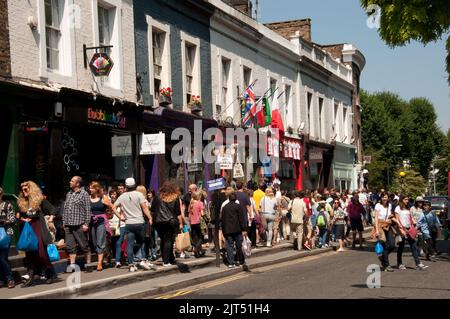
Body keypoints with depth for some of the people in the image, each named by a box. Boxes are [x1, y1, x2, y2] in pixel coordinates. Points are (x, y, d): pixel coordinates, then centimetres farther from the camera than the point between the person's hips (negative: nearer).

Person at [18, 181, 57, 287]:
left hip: (39, 229, -5)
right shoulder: (22, 202, 12)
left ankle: (50, 274, 9)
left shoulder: (40, 199, -1)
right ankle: (30, 277, 3)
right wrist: (23, 219, -3)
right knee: (30, 252, 2)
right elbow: (20, 216, 17)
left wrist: (50, 219, -11)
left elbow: (53, 210, 0)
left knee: (41, 251, -6)